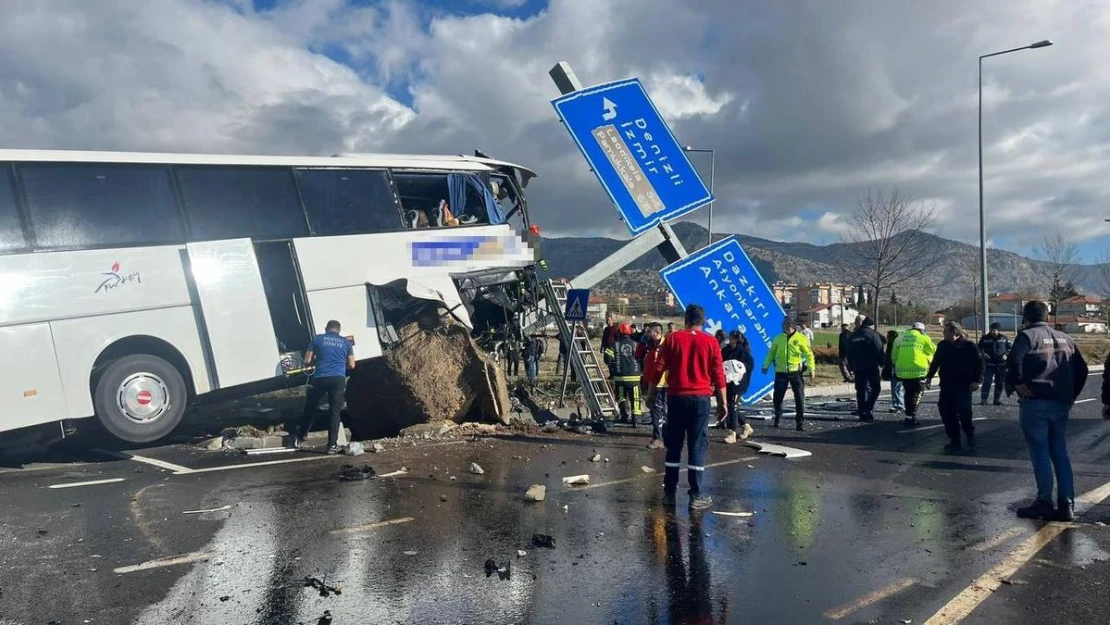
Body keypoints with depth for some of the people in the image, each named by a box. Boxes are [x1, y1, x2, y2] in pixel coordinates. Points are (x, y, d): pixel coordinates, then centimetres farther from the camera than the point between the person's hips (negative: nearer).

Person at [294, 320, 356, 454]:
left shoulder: (317, 339, 8)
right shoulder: (346, 342, 12)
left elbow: (307, 362, 7)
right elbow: (351, 365, 12)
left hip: (320, 379, 0)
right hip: (338, 380, 0)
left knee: (310, 408, 16)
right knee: (334, 412, 5)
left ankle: (300, 437, 31)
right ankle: (332, 445, 5)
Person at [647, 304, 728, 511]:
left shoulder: (673, 339, 3)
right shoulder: (710, 342, 1)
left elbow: (659, 368, 2)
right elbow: (718, 374, -1)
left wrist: (651, 393, 11)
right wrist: (723, 402, 4)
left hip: (676, 397, 1)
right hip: (701, 398, -1)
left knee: (673, 445, 10)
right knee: (698, 447, 2)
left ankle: (669, 493, 14)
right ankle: (697, 496, 2)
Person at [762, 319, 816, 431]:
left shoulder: (801, 338, -2)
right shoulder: (778, 338, 8)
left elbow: (809, 354, -4)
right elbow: (771, 353, 17)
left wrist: (811, 370, -11)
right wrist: (766, 366, 14)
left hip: (795, 372, -2)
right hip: (781, 372, 2)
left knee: (799, 397, -2)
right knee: (777, 396, 7)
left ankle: (800, 421, 5)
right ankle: (777, 417, 26)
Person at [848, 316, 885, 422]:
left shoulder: (854, 336, 12)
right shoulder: (873, 334, -6)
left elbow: (849, 354, 16)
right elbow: (880, 351, -10)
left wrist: (852, 367, 21)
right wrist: (882, 364, 0)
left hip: (858, 368, 5)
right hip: (871, 367, -5)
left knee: (861, 391, 8)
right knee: (874, 389, 2)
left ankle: (862, 414, 9)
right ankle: (868, 410, -12)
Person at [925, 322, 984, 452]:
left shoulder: (969, 346, -5)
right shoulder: (943, 345, 10)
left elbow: (978, 363, -6)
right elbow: (935, 362, 19)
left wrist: (976, 380, -13)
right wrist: (929, 376, 16)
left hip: (963, 386, -5)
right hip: (946, 386, 5)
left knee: (964, 412, -7)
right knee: (946, 412, 1)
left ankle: (970, 435, 20)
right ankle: (955, 440, 10)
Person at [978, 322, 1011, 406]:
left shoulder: (1004, 339, 3)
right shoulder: (985, 338, 1)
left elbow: (1009, 348, 11)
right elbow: (979, 348, 7)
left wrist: (1006, 355, -8)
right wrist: (983, 354, -11)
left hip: (1001, 365, 2)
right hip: (989, 364, -2)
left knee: (1000, 383, 8)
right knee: (987, 382, -7)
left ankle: (997, 399, 19)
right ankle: (983, 399, -3)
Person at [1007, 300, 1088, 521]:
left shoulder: (1026, 336, -5)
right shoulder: (1065, 338, 15)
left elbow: (1014, 363, -21)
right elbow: (1082, 369, 16)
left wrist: (1017, 385, -9)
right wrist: (1071, 394, 18)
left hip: (1035, 403, -6)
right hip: (1061, 404, 6)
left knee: (1040, 453, -1)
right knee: (1060, 453, 11)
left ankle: (1044, 503, 2)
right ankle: (1067, 505, 10)